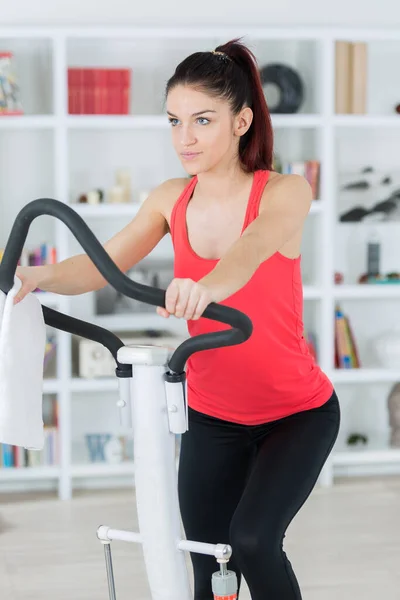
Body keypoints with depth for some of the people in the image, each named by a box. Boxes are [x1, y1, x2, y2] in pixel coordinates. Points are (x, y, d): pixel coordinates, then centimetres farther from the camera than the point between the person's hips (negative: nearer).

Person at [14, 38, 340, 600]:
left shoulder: (285, 192, -16)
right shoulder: (171, 200, -3)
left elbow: (254, 246, -38)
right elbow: (101, 265, -15)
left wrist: (208, 286, -60)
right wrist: (42, 275, -36)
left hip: (297, 413, -4)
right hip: (212, 417, 4)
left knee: (252, 542, -24)